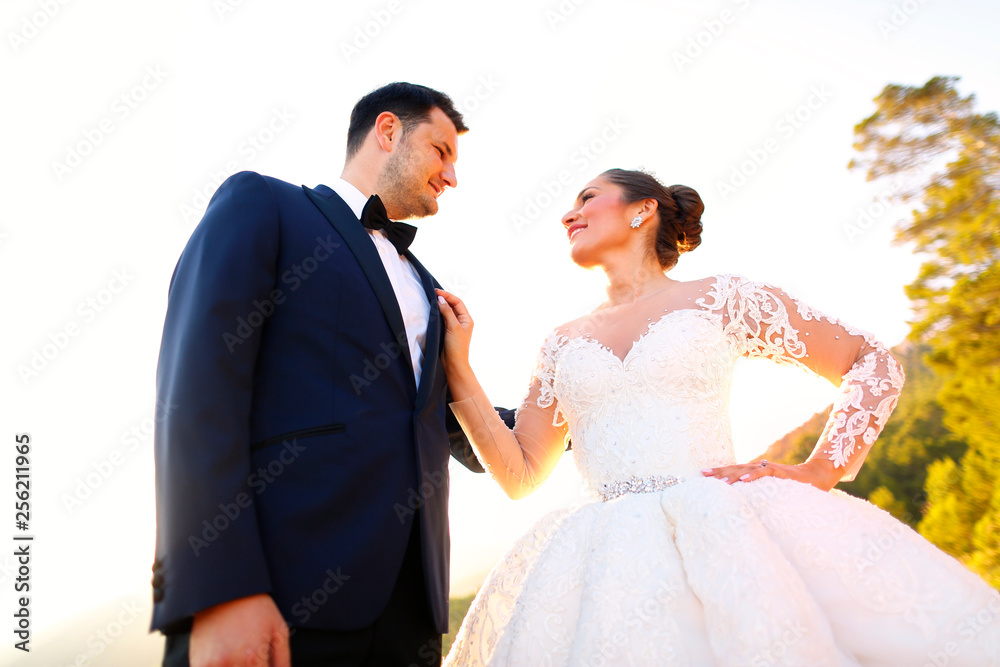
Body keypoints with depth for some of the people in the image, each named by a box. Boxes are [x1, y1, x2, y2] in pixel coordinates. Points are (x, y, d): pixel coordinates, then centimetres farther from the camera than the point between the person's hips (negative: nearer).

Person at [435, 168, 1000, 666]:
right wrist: (460, 371, 9)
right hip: (610, 560, 3)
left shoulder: (721, 299, 7)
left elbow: (876, 363, 10)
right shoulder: (565, 344, 19)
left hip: (727, 536, -3)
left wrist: (819, 472, -4)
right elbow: (521, 474, 17)